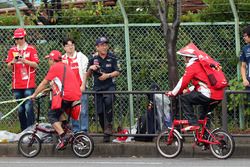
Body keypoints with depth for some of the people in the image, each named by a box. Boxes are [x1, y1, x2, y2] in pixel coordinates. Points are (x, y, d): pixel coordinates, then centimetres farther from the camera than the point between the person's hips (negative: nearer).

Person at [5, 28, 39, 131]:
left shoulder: (31, 49, 1)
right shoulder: (12, 50, 11)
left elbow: (35, 65, -5)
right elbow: (9, 67, 8)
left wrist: (24, 61, -19)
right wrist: (13, 62, -14)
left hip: (29, 84, -4)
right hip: (16, 85, 4)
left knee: (28, 107, -13)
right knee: (20, 109, 8)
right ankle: (23, 131, 15)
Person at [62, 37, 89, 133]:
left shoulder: (81, 56, 5)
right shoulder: (62, 59, 12)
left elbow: (85, 72, 1)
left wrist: (83, 85, -7)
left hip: (80, 88, -3)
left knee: (83, 111, -6)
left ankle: (84, 131, -4)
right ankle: (76, 131, 8)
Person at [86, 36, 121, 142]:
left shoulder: (112, 58, 2)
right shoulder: (93, 59, 5)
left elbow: (117, 72, 2)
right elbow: (87, 75, 11)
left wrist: (108, 75, -15)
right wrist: (90, 69, -11)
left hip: (109, 86, -3)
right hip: (97, 88, 3)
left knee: (108, 102, -30)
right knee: (100, 111, 1)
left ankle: (108, 128, -26)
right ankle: (106, 132, 18)